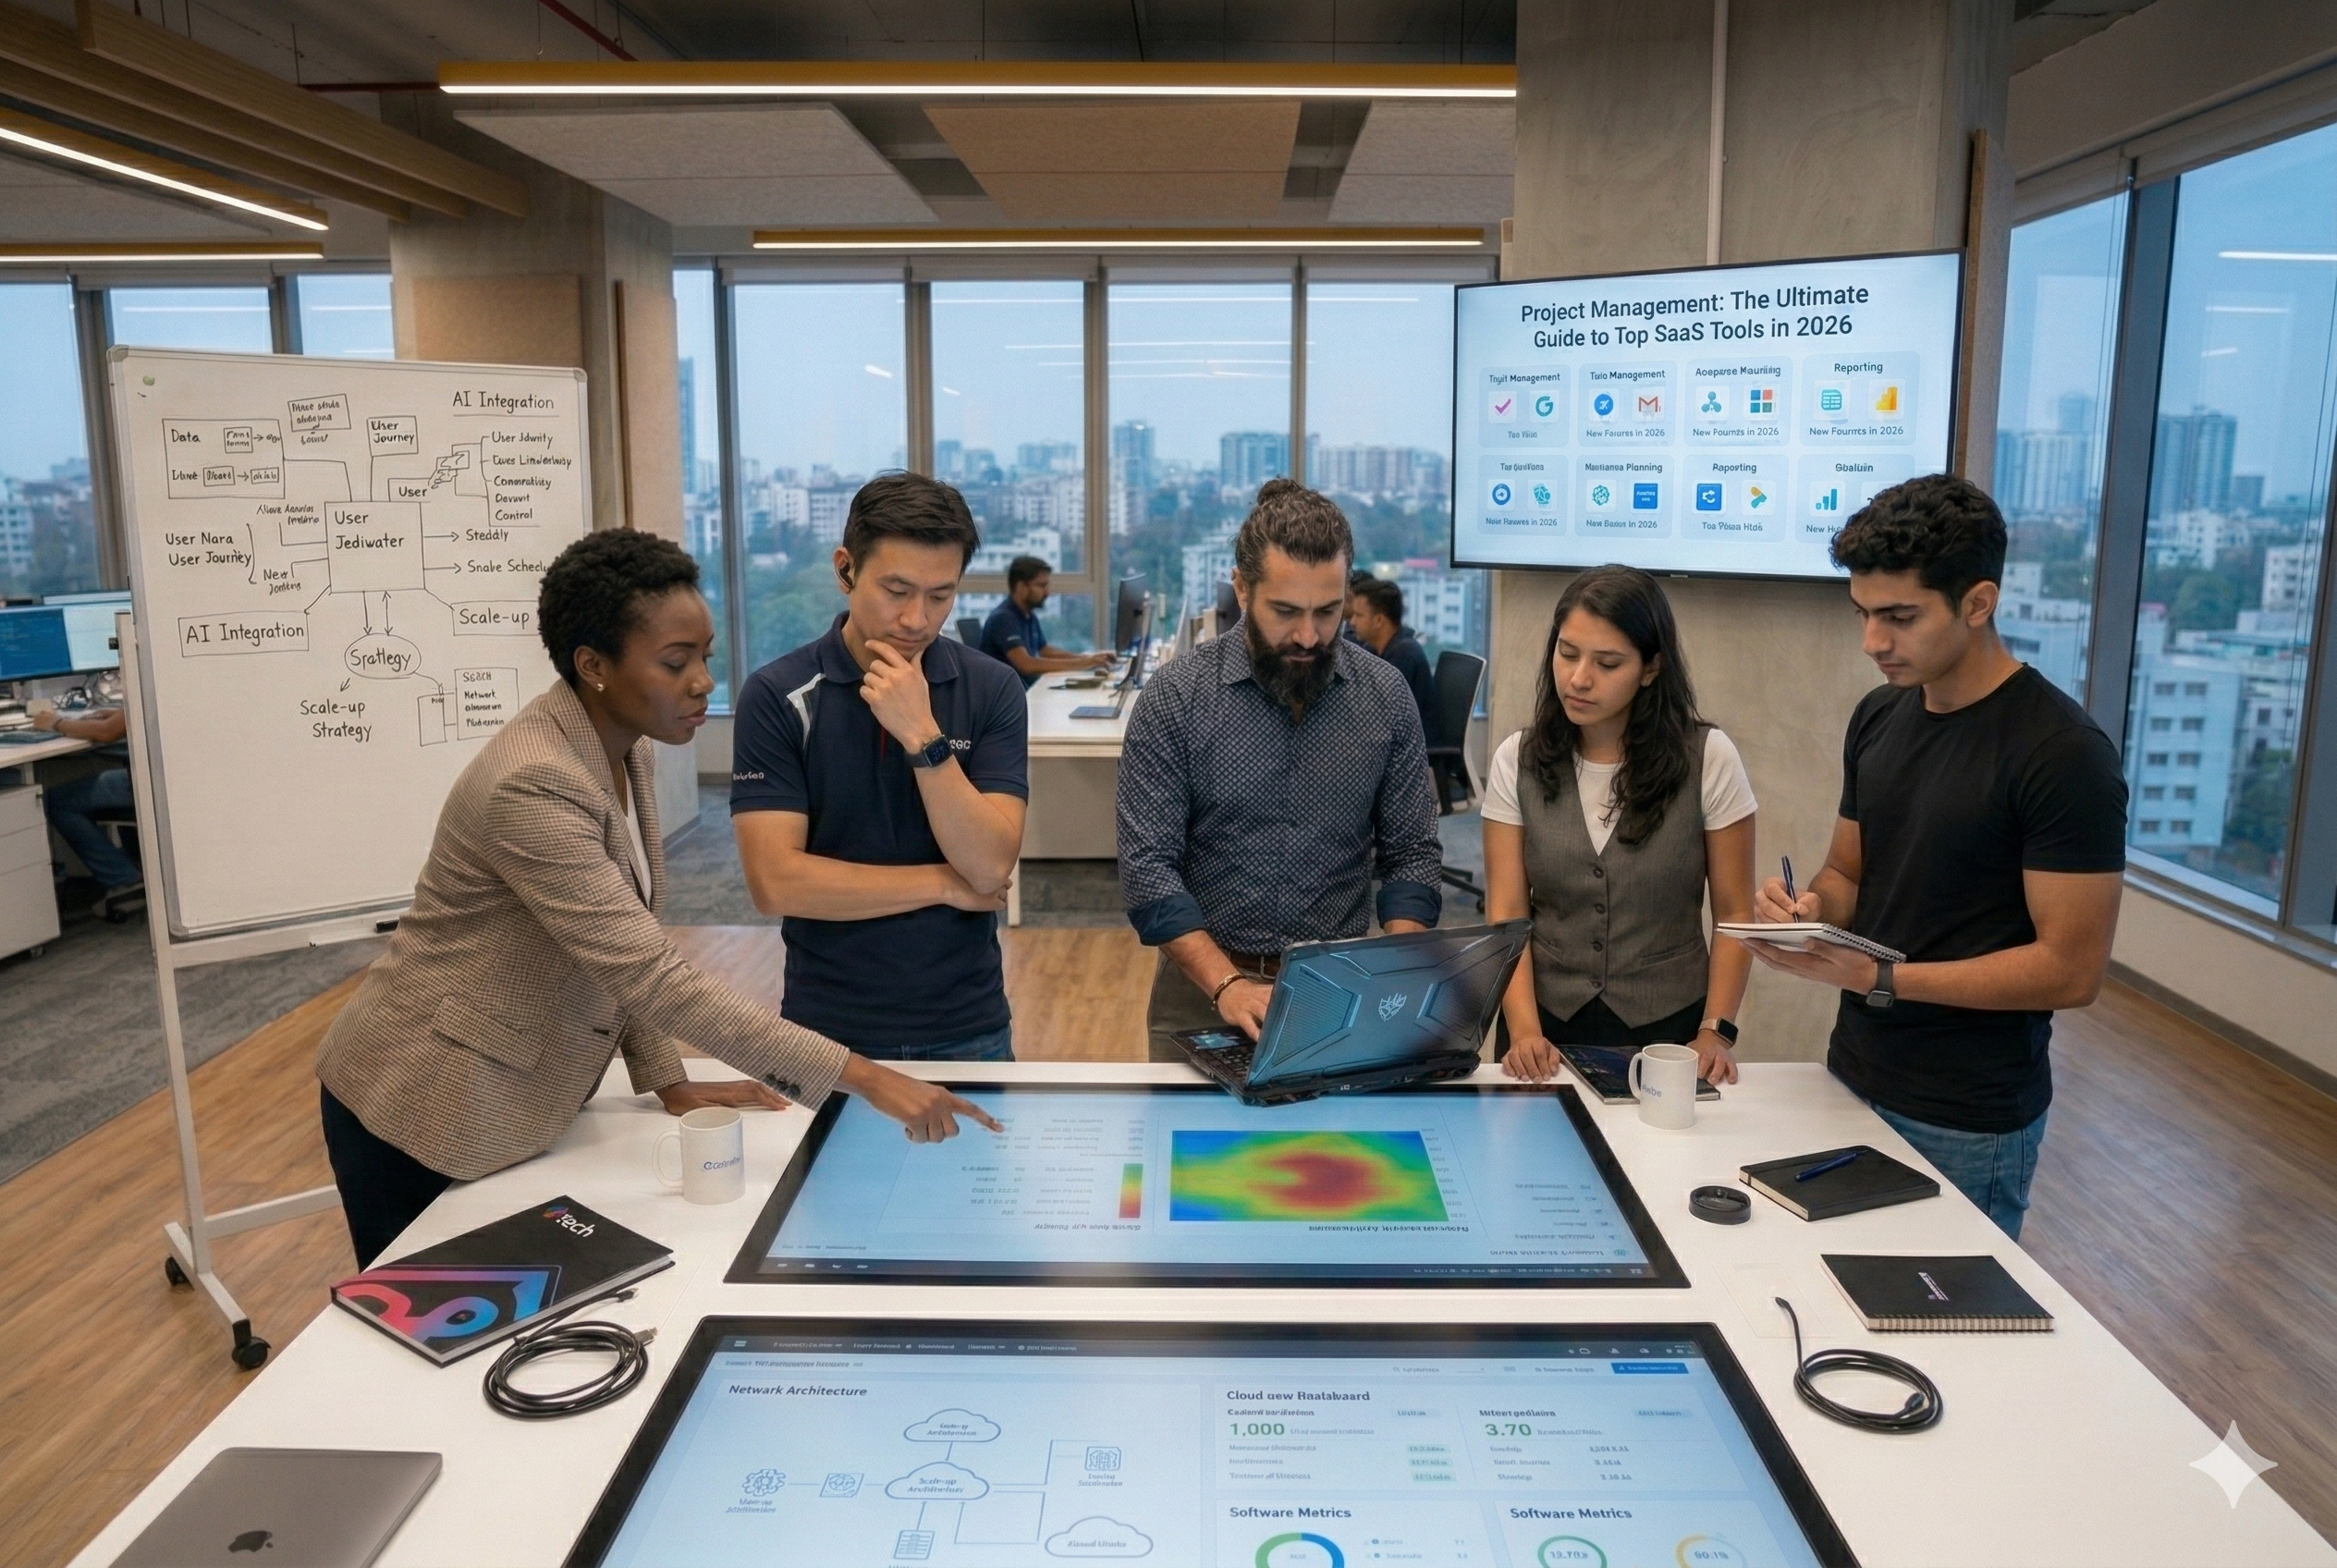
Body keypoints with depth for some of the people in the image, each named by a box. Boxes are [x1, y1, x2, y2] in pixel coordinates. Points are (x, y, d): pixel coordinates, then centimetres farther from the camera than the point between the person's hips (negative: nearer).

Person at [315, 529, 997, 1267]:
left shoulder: (626, 751, -2)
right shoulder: (532, 788, -30)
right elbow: (658, 979, -33)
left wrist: (669, 1083, 0)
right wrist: (863, 1077, -33)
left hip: (520, 1103, 8)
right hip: (425, 1112, -8)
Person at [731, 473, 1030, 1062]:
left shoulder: (992, 689, -6)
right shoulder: (777, 695, -10)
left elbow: (990, 866, -14)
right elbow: (776, 881, -16)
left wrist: (922, 736, -24)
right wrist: (945, 884, -12)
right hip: (830, 1028, -1)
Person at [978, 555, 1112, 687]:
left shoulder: (1029, 615, 10)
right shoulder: (1004, 618, -17)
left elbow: (1044, 651, 22)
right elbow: (1026, 665, -26)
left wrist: (1088, 658, 6)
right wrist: (1080, 664, -25)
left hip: (1029, 689, 8)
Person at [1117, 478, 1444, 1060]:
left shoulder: (1387, 696, 1)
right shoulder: (1174, 696, -6)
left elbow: (1411, 854, 5)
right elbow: (1148, 865, -9)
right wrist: (1227, 984, -20)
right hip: (1204, 988, -1)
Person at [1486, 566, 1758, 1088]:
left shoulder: (1708, 760, -5)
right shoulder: (1517, 761, -2)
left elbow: (1735, 914, -1)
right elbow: (1507, 913, -5)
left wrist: (1716, 1031, -10)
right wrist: (1524, 1030, -17)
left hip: (1669, 1031, -1)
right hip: (1548, 1032, 1)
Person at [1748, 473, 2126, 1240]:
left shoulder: (2063, 753, -18)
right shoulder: (1878, 717, 3)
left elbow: (2071, 968, -19)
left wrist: (1876, 978, -24)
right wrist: (1812, 908, -10)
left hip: (1967, 1122, -6)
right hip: (1852, 1079, 6)